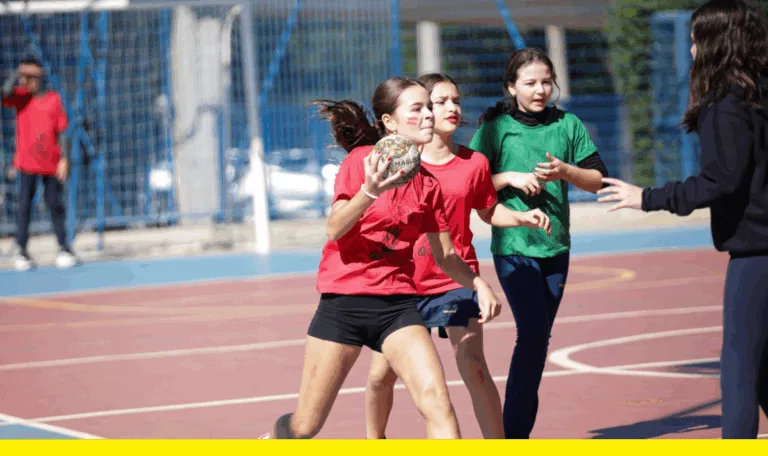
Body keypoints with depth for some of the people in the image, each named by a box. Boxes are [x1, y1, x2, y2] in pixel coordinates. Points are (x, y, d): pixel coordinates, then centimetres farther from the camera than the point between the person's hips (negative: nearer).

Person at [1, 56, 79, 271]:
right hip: (27, 162, -1)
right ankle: (21, 251, 1)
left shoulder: (54, 99, 3)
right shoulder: (21, 96, 1)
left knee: (55, 204, 8)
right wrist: (18, 73, -15)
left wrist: (64, 159, -3)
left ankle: (63, 247, 18)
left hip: (51, 163, 1)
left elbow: (61, 131, 3)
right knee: (24, 205, -1)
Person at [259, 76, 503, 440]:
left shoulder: (427, 184, 7)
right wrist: (369, 192, -32)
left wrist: (479, 284, -3)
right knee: (306, 425, 2)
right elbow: (334, 229, -15)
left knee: (436, 397, -20)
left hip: (397, 302, 3)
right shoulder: (362, 160, -6)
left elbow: (444, 255, 15)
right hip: (344, 300, -3)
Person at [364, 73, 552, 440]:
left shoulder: (474, 163, -1)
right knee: (381, 374, 7)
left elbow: (488, 210, 14)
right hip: (402, 282, 1)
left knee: (473, 366, -14)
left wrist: (524, 217, -3)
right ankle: (373, 442, 32)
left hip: (455, 281, 0)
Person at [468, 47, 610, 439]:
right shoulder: (495, 128, -3)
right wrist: (510, 178, -16)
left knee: (537, 337, 8)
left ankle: (520, 430, 17)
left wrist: (565, 171, -13)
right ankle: (513, 432, -10)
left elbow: (599, 180, 5)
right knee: (534, 332, -16)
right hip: (514, 246, -4)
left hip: (555, 246, 4)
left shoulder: (567, 125, 5)